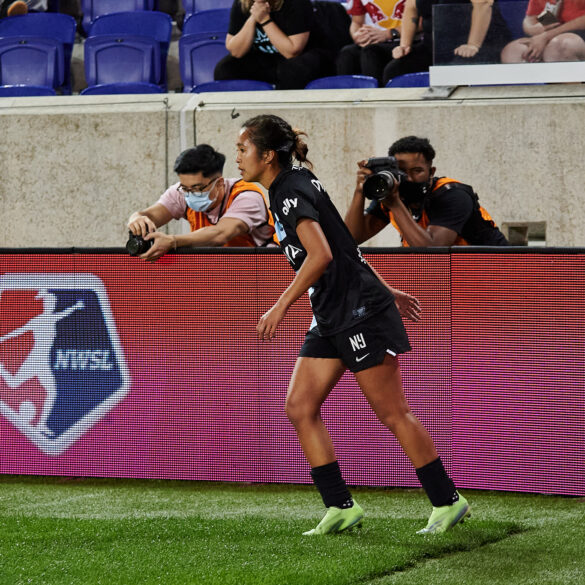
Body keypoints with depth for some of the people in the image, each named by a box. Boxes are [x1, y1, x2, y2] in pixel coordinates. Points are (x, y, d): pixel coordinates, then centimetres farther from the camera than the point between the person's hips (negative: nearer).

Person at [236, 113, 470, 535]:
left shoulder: (292, 193, -16)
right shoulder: (288, 190, 14)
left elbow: (321, 255, -28)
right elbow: (344, 247, 21)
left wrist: (280, 308, -24)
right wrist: (385, 292, 26)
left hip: (361, 312, -10)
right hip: (331, 319, 10)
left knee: (393, 414, -3)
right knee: (300, 408, 1)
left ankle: (447, 501, 7)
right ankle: (340, 507, 3)